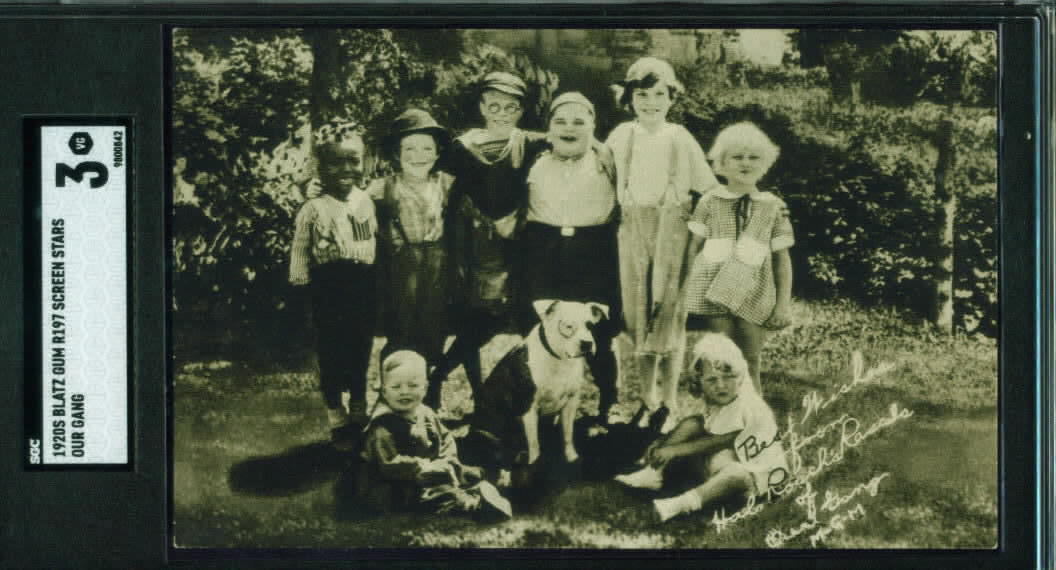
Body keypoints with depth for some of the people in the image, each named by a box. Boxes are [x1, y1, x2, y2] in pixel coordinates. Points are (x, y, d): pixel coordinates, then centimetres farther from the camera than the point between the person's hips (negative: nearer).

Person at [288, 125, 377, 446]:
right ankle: (338, 423, 17)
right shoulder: (314, 210, -9)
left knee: (361, 356, 14)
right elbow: (300, 254, -5)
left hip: (364, 289, 4)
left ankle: (359, 416, 29)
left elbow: (376, 245, 10)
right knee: (331, 358, 4)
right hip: (330, 291, -4)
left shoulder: (366, 202, 4)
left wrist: (376, 291, 9)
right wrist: (304, 288, -8)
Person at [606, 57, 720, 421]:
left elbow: (708, 186, 4)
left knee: (669, 311, -1)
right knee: (638, 312, 5)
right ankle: (648, 396, 15)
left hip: (672, 230, -2)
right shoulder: (621, 136, 4)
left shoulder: (680, 138, 0)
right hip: (633, 230, 2)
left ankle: (669, 400, 5)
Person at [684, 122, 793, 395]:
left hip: (753, 298, 0)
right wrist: (687, 289, 4)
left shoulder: (773, 207, 6)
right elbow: (693, 248, 9)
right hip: (713, 296, 0)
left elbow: (782, 258, 7)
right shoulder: (710, 203, 5)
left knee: (749, 365, 2)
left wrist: (783, 303, 4)